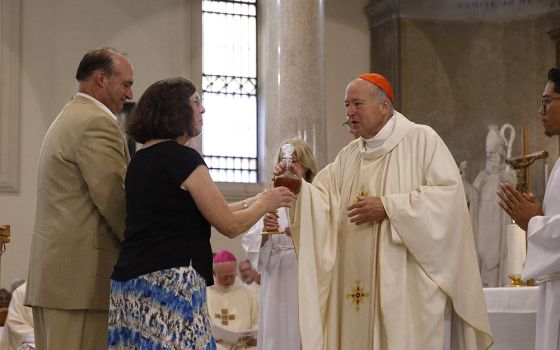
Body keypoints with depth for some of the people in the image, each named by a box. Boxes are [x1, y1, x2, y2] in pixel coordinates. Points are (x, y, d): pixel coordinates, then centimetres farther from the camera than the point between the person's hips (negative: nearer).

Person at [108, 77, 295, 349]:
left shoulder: (141, 159, 15)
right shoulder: (182, 158, -10)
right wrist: (266, 203, 13)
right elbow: (230, 225, -6)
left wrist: (253, 202, 25)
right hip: (169, 283, -9)